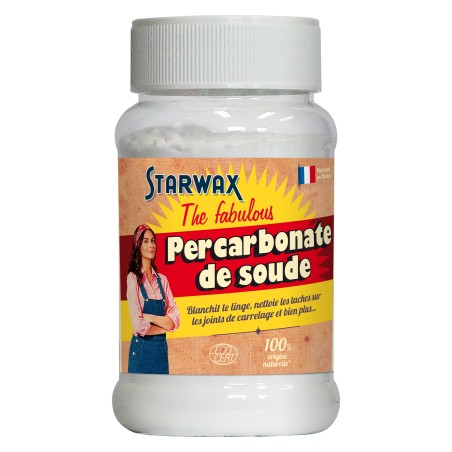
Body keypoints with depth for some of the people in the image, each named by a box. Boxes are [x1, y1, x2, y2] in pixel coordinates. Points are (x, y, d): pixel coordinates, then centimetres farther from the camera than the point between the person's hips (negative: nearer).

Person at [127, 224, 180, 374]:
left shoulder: (162, 280, 10)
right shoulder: (133, 278, -7)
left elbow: (175, 319, 3)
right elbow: (139, 325, -15)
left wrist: (150, 317, -11)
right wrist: (164, 325, -3)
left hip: (161, 348, 5)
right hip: (142, 349, -5)